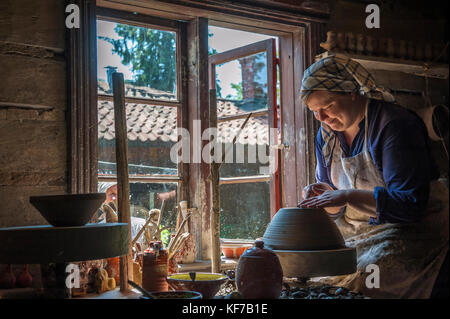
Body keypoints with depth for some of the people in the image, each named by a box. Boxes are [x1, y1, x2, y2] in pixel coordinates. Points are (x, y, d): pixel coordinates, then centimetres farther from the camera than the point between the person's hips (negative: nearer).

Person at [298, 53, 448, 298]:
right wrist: (324, 195, -12)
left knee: (356, 282, -30)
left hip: (412, 228, -7)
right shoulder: (326, 134, 6)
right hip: (357, 230, 7)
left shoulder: (395, 124, -17)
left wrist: (349, 196, -31)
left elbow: (411, 204, -23)